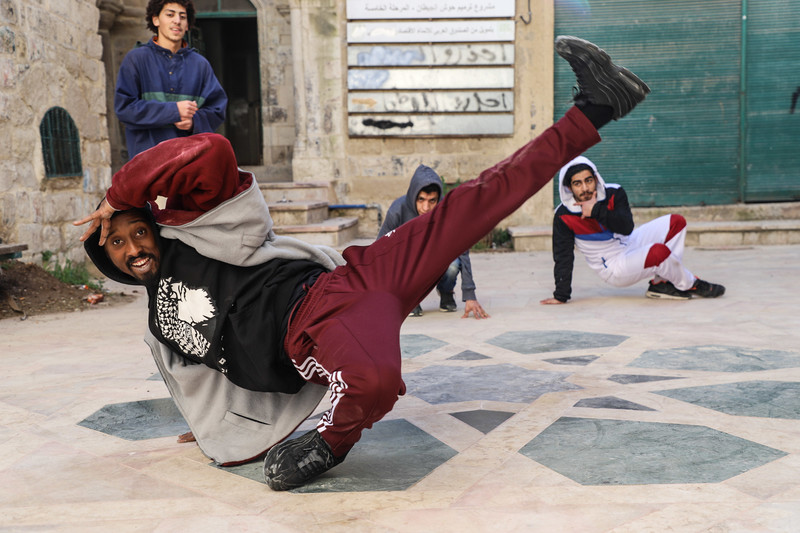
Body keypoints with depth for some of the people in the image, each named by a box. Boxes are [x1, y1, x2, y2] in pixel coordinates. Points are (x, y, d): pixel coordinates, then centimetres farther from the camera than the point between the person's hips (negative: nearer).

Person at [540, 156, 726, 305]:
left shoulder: (614, 193, -9)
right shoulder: (563, 217, -17)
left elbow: (627, 227, -21)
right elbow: (563, 257, -15)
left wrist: (596, 211, -30)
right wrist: (561, 295, -19)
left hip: (629, 245, 6)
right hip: (613, 270, -6)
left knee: (676, 222, -4)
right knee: (659, 252, -31)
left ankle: (661, 283, -9)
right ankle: (689, 285, -2)